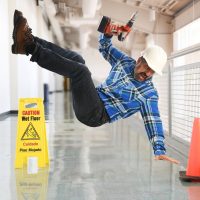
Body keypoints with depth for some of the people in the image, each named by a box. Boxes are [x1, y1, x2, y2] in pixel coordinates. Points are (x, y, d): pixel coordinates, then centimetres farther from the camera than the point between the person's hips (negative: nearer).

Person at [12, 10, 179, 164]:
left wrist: (160, 151, -22)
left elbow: (153, 122, -11)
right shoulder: (125, 62, 11)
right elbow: (105, 47, 21)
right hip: (94, 99, 7)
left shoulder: (150, 94, -6)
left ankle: (32, 48, -27)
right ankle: (28, 41, -19)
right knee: (76, 59, -6)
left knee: (81, 70, -28)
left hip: (96, 115, -7)